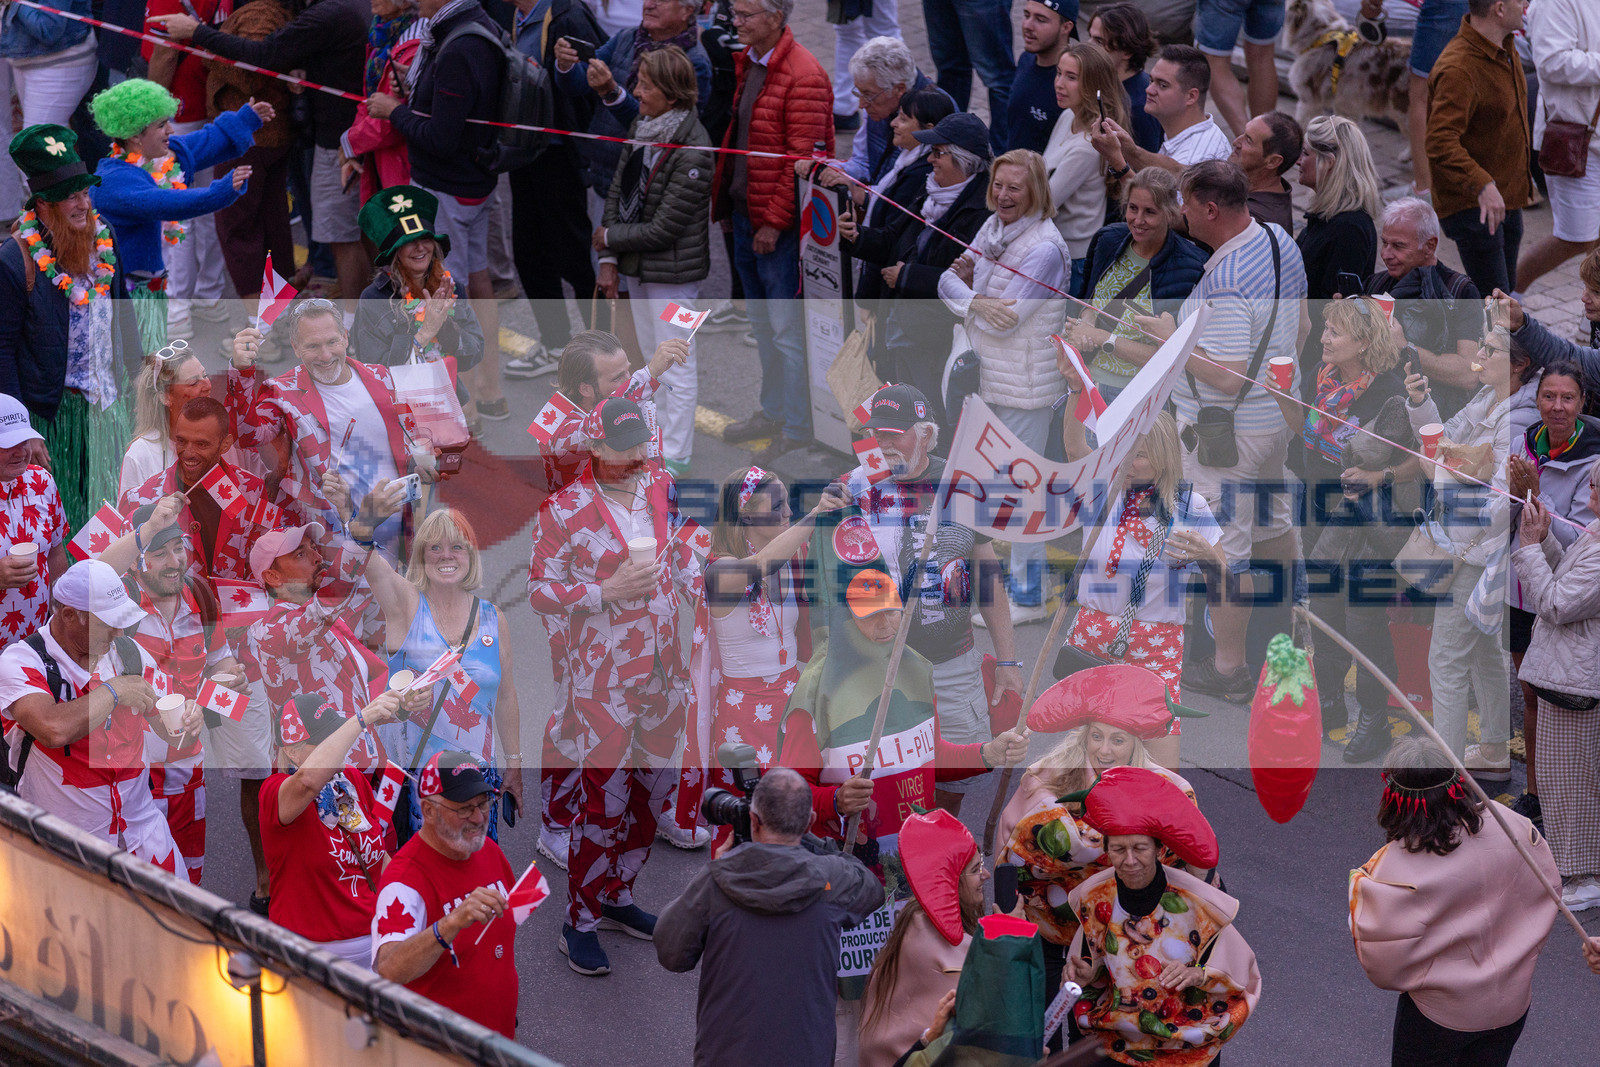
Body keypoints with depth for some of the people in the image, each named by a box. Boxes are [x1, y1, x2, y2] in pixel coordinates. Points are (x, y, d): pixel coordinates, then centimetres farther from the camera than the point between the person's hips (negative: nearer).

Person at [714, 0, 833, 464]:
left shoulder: (803, 76, -19)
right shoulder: (744, 64, 10)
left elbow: (803, 158, -20)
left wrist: (775, 221, -19)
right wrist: (725, 201, 14)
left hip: (779, 222, -9)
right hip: (743, 212, 9)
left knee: (786, 329, -4)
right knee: (761, 322, 20)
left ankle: (796, 431, 4)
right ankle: (772, 412, 33)